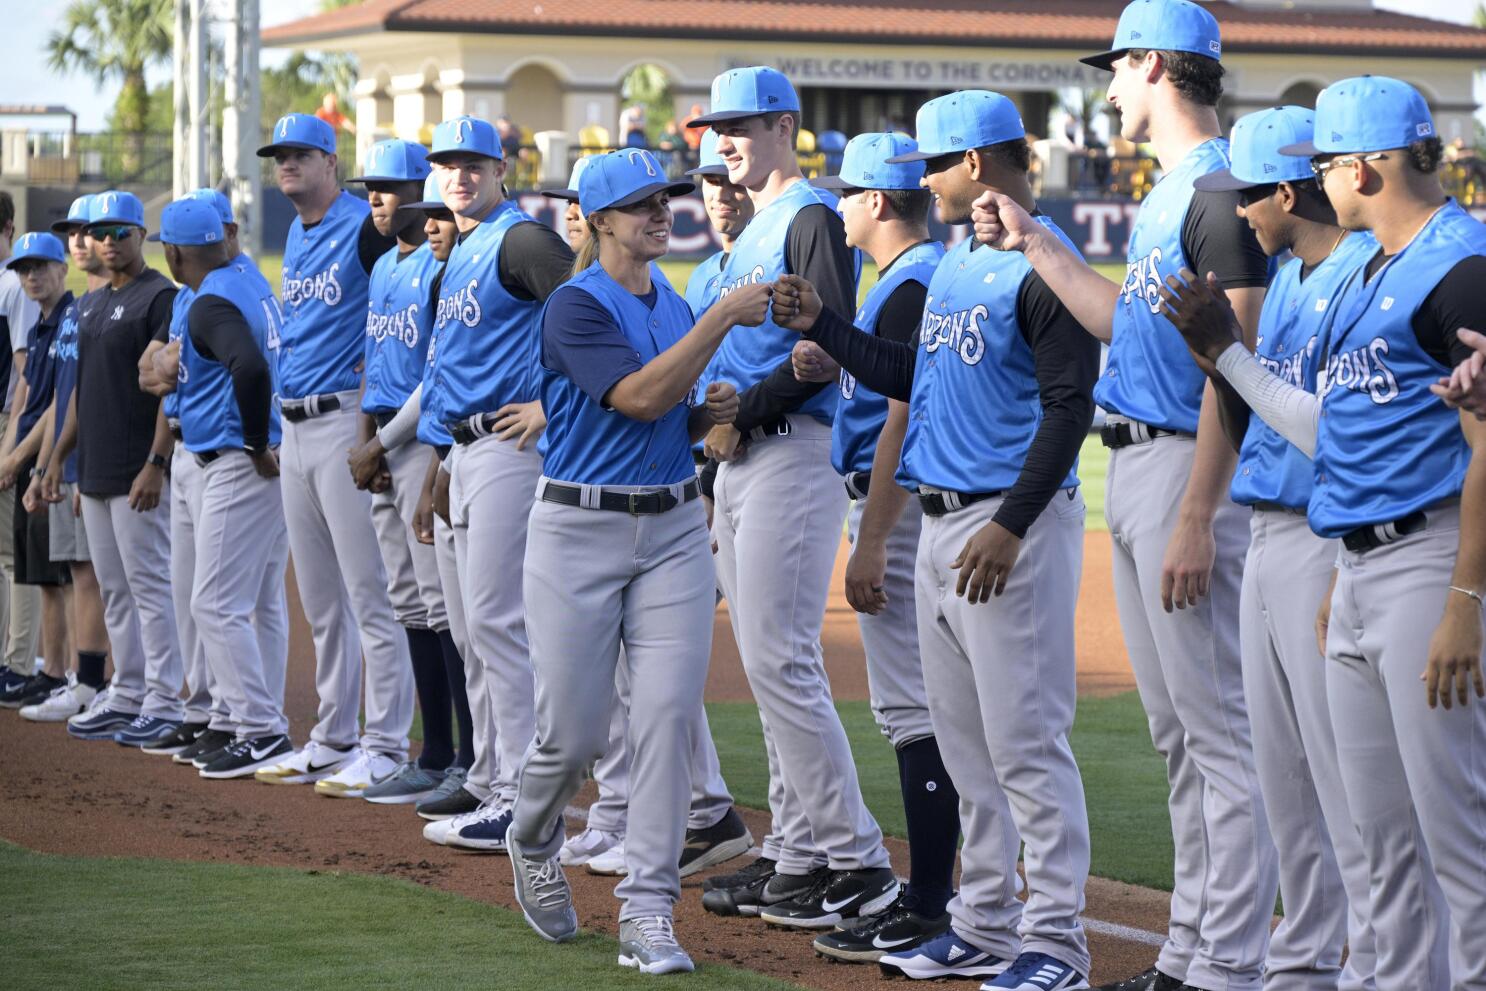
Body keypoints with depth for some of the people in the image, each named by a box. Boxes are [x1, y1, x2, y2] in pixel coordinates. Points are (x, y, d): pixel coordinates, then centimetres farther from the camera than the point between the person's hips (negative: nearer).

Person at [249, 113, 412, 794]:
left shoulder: (364, 227, -10)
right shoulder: (296, 235, 17)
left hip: (345, 420, -9)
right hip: (293, 426, 9)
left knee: (369, 594, -8)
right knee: (320, 602, 13)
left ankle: (385, 749, -7)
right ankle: (334, 740, 20)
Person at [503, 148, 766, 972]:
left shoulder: (674, 308, 13)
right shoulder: (576, 307, -10)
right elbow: (639, 397, -23)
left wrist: (709, 413, 1)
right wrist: (723, 318, -23)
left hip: (673, 527, 6)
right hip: (581, 527, -5)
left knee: (668, 715, -6)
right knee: (573, 729, -2)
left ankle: (647, 915, -3)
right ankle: (532, 844, 32)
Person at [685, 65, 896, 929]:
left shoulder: (813, 217, -9)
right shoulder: (754, 230, 21)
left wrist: (744, 415, -16)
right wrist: (720, 413, 9)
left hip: (793, 448, -10)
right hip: (740, 458, 10)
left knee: (781, 659, -13)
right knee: (771, 661, 10)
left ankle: (859, 862, -10)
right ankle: (798, 854, 15)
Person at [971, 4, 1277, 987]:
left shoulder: (1222, 194, -15)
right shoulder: (1168, 195, 16)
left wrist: (1196, 518, -24)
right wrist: (1033, 241, 28)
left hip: (1188, 467, -11)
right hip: (1135, 464, 11)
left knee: (1219, 727, -8)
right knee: (1177, 731, 14)